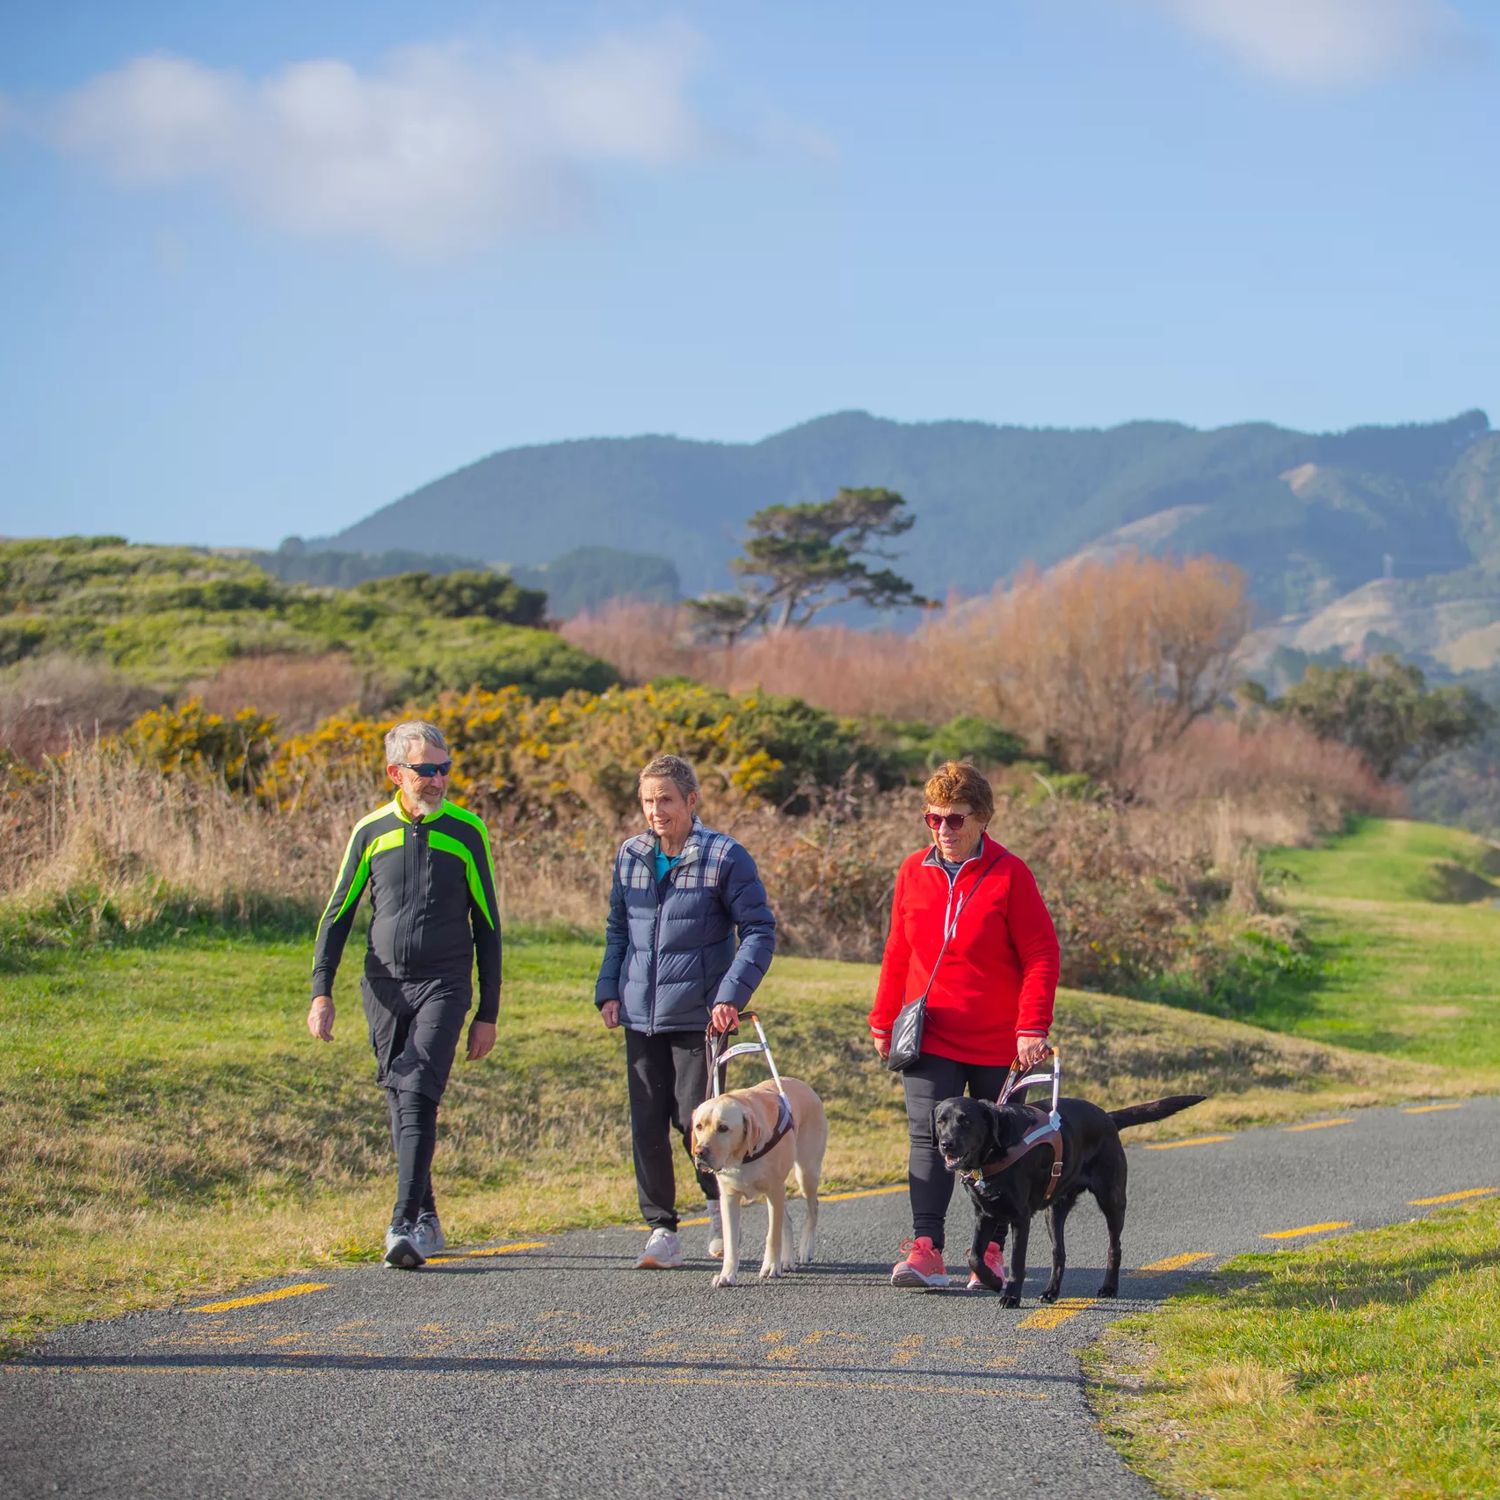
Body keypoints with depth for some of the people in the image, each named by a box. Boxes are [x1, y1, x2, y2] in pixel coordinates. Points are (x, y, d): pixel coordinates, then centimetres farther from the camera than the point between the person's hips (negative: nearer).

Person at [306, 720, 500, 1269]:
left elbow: (487, 925, 5)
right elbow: (338, 913, 10)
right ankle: (427, 1218, 22)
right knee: (400, 1102, 8)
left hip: (443, 984, -3)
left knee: (417, 1094, -18)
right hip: (384, 984, 3)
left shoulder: (466, 832, 0)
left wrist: (488, 1014, 2)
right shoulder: (372, 831, 4)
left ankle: (406, 1224, -21)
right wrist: (322, 992, -1)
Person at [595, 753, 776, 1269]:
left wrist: (731, 994, -14)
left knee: (694, 1119, -3)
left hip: (698, 1014, -4)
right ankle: (661, 1228, 13)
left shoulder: (725, 857, -7)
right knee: (647, 1124, 3)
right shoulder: (630, 855, 8)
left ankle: (719, 1202, 24)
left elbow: (760, 930, -5)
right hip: (640, 1014, 4)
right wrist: (609, 990, 8)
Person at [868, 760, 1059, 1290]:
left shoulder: (1009, 874, -7)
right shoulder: (914, 872, 5)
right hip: (929, 1037, 2)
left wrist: (1032, 1028, -14)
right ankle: (925, 1250, -14)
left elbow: (1041, 955, -7)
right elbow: (897, 954, 13)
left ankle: (992, 1251, 19)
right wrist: (883, 1022, 13)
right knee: (928, 1138, -10)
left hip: (996, 1043, -2)